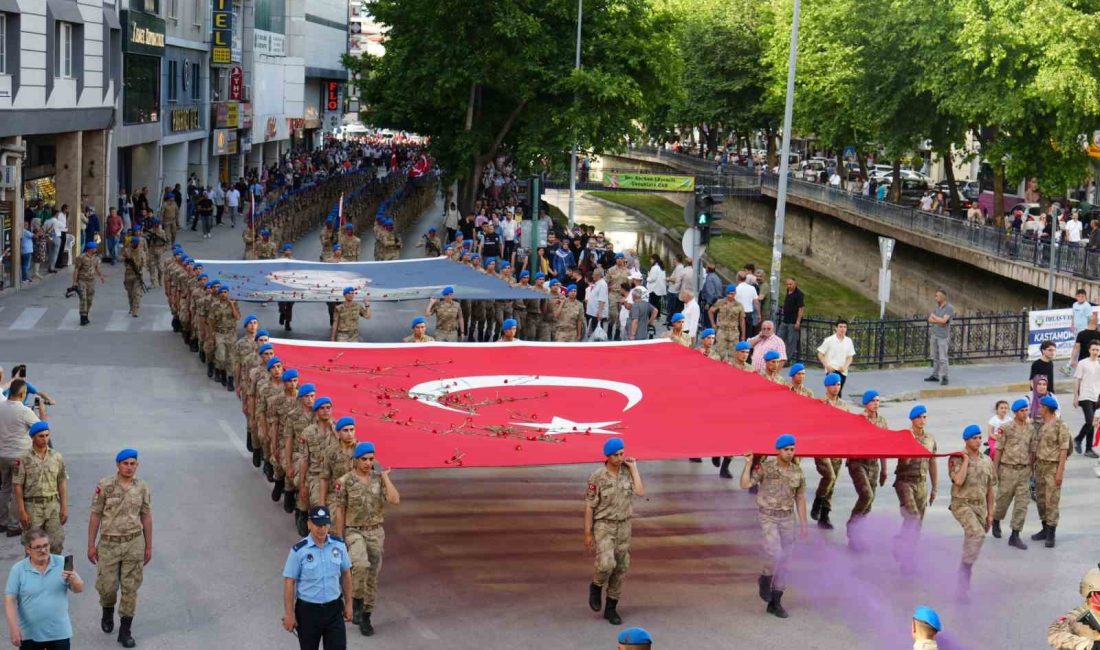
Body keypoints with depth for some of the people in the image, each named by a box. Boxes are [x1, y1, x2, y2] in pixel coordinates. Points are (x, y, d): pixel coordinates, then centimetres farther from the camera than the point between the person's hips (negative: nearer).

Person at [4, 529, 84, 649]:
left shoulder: (62, 563, -3)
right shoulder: (18, 569, -6)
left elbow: (79, 589, -2)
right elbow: (9, 600, -8)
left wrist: (74, 580, -25)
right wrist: (13, 627, -16)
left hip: (59, 632, 1)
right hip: (29, 634, -1)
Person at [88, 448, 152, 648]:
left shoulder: (142, 487, 0)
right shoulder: (105, 486, -7)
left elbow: (146, 517, 6)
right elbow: (95, 515, -3)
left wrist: (148, 547, 8)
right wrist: (91, 545, -3)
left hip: (134, 543, 1)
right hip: (109, 543, -1)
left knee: (130, 588, 3)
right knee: (107, 586, 6)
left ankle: (125, 631, 12)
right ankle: (108, 612, 39)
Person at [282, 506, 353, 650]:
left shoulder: (339, 545, -2)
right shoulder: (299, 550, -13)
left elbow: (346, 574, 8)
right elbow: (289, 582, -10)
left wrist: (348, 603, 9)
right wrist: (289, 614, -10)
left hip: (334, 608, 2)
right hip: (308, 610, -2)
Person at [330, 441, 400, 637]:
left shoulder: (379, 479, 1)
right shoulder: (344, 482, -7)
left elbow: (395, 500, -12)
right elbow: (339, 512, -4)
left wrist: (385, 477, -9)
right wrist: (339, 540, -5)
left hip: (375, 532, 4)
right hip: (354, 531, -4)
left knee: (372, 576, 9)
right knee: (361, 564, -31)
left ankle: (365, 617, 23)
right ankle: (356, 602, -9)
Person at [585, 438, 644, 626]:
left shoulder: (627, 473, 1)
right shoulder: (597, 477, -12)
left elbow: (640, 493, -15)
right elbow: (589, 506, -8)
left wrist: (633, 468, -11)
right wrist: (588, 534, -9)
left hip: (623, 526, 4)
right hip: (603, 526, -4)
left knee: (620, 568, 5)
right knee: (606, 564, -22)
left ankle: (611, 608, 16)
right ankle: (596, 586, 10)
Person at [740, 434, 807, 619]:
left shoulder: (797, 472, 0)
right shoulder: (765, 467, -11)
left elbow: (800, 498, 8)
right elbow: (745, 485, -18)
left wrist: (803, 525, 6)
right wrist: (748, 464, -27)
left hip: (787, 518, 4)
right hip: (768, 517, -4)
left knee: (783, 562, 5)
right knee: (776, 555, -21)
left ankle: (774, 603, 15)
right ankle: (765, 579, 11)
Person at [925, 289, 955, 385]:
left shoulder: (950, 308, -12)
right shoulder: (936, 307, 8)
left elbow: (943, 321, -22)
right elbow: (930, 320, 0)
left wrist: (934, 316, -8)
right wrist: (939, 321, -16)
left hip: (943, 336, -7)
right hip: (934, 335, 7)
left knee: (942, 358, -8)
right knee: (935, 357, 12)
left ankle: (944, 378, -4)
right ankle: (935, 375, 18)